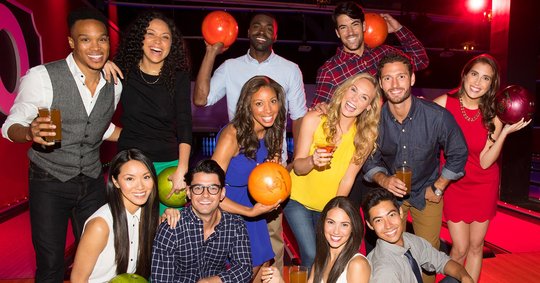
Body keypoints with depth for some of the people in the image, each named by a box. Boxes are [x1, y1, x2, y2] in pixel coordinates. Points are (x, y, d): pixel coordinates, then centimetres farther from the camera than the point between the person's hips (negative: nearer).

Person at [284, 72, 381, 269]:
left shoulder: (366, 137, -13)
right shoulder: (314, 120, -17)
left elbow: (347, 180, -9)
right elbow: (297, 167, -14)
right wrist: (312, 160, -35)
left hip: (330, 206, 2)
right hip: (298, 199, -2)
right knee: (312, 257, -7)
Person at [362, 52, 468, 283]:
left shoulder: (437, 116, -23)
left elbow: (458, 154, -6)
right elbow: (368, 160, -4)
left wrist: (438, 188, -5)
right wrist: (383, 180, -23)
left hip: (426, 192, 0)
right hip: (390, 190, 1)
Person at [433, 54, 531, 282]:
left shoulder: (492, 116, -10)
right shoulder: (443, 103, -15)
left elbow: (485, 162, -13)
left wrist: (505, 132, -22)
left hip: (483, 185, 2)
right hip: (453, 184, -2)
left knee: (476, 246, 12)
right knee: (460, 249, 2)